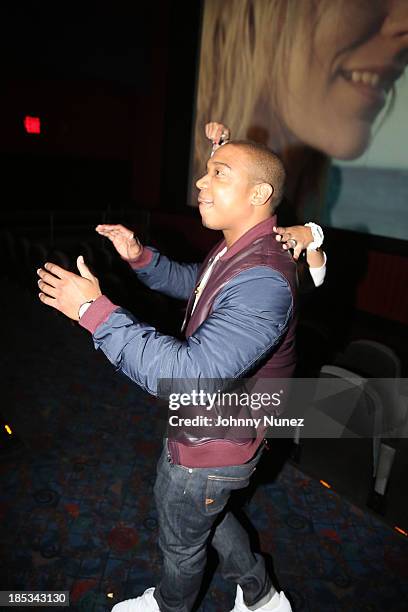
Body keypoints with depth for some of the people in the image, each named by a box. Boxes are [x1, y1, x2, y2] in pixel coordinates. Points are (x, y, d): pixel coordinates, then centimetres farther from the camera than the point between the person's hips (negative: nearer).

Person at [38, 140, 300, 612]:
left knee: (182, 542, 23)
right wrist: (139, 256, 1)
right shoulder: (238, 250, -1)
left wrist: (95, 310, -36)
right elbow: (190, 282, 18)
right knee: (206, 515, 33)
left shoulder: (262, 281, -34)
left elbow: (189, 374, -42)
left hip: (210, 447, -9)